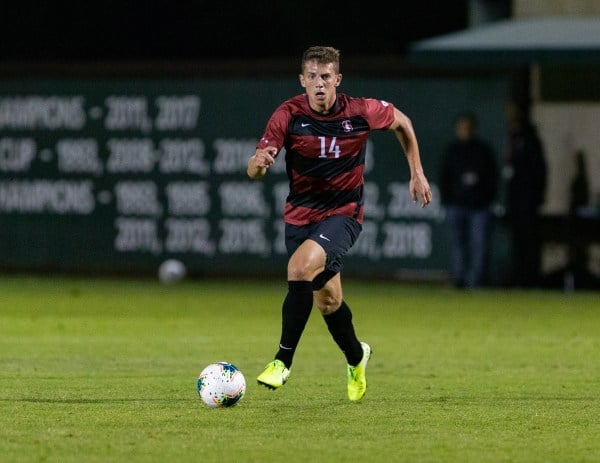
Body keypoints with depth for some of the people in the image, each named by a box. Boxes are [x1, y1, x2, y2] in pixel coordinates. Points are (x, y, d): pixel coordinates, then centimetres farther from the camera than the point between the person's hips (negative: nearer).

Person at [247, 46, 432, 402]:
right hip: (300, 213, 3)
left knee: (301, 266, -29)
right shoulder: (288, 115, -13)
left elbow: (401, 122, 8)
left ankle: (283, 361, -23)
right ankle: (356, 357, 44)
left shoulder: (361, 112, -14)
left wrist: (417, 173, 9)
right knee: (327, 300, 13)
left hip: (344, 214, -3)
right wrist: (258, 163, -42)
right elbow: (255, 171, -18)